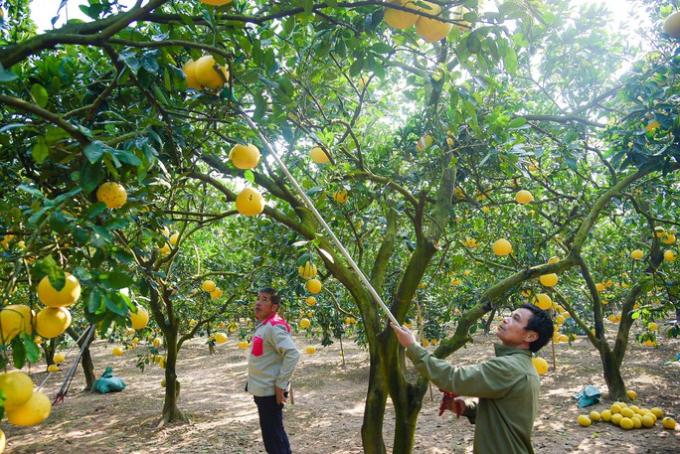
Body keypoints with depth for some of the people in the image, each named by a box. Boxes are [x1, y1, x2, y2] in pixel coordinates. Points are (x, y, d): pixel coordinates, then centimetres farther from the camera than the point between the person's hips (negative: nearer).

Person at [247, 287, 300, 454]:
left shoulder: (274, 326, -19)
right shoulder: (263, 326, 10)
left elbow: (293, 354, -28)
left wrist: (280, 384, -24)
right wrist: (253, 382, 14)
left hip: (270, 391, -10)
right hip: (263, 390, 10)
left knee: (273, 436, -2)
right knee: (274, 433, 18)